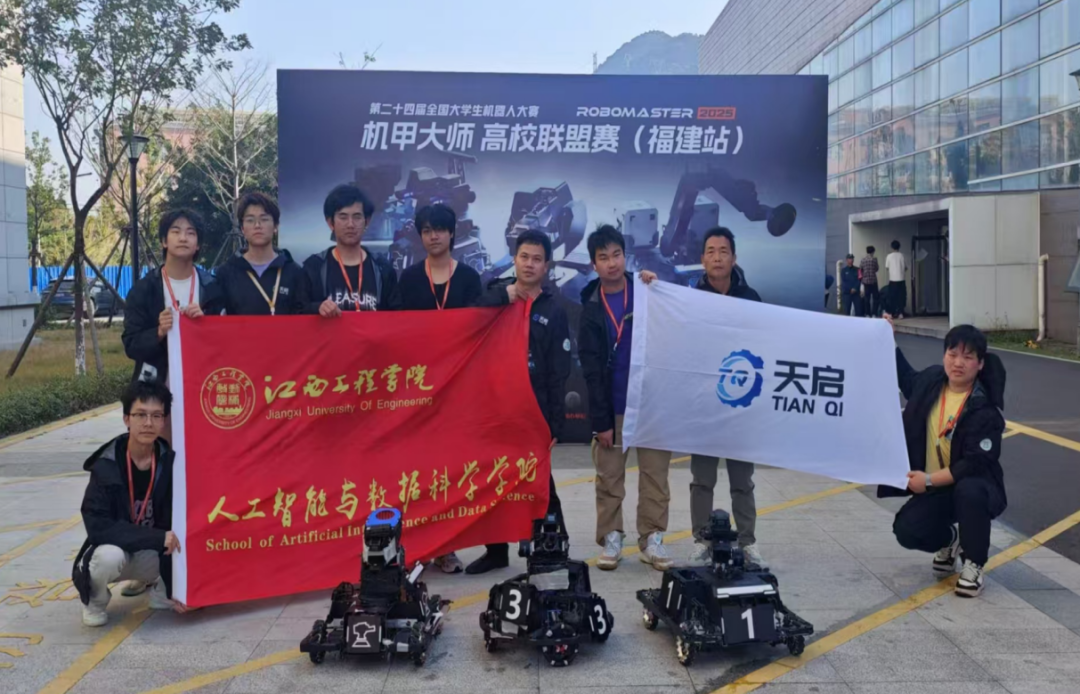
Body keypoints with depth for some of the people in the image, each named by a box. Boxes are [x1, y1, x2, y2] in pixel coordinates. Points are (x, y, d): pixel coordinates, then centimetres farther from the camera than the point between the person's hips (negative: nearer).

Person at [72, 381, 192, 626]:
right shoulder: (106, 467, -19)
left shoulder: (169, 464, -13)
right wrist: (158, 538, -32)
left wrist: (172, 586, -20)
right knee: (110, 555, -36)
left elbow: (177, 526, -15)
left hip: (153, 556, 2)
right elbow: (98, 526, -26)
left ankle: (158, 584, 13)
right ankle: (95, 601, -2)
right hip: (114, 550, -2)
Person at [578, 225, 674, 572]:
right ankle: (611, 538, 14)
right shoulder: (591, 309, 0)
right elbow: (591, 370, -3)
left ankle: (652, 538, 12)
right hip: (612, 408, -1)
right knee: (609, 478, 4)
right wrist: (601, 420, -8)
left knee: (655, 474, 3)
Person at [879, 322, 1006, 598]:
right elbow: (907, 377, 23)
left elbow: (975, 464, -25)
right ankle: (951, 540, 18)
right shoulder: (932, 380, -4)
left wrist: (929, 480, -27)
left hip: (974, 486, -4)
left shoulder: (985, 409, -21)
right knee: (906, 530, -19)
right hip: (935, 487, 4)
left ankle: (974, 563, -13)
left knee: (968, 491, -40)